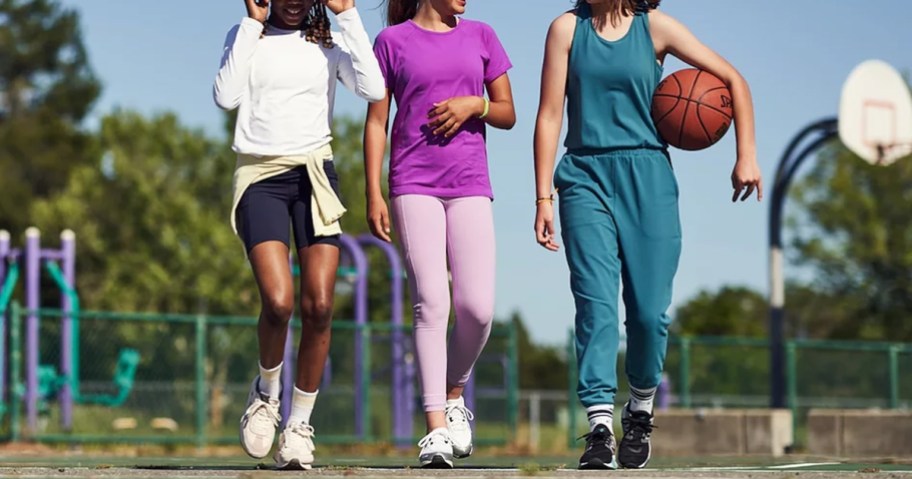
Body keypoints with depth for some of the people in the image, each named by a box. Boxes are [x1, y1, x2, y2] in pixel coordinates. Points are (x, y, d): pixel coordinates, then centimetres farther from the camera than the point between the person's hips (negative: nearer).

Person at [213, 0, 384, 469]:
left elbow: (373, 89, -7)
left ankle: (299, 423, 6)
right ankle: (266, 391, 9)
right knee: (278, 301, -20)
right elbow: (226, 96, -7)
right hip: (260, 175, -1)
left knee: (319, 307, -9)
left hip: (315, 175, 1)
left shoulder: (328, 42, 11)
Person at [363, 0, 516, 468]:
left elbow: (508, 114, 15)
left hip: (470, 184, 2)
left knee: (477, 307, -9)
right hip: (413, 184, -2)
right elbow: (376, 122, 5)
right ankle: (437, 428, -12)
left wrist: (474, 104, -6)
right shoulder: (393, 41, 6)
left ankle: (454, 395, 18)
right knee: (431, 303, -12)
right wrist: (373, 194, -3)